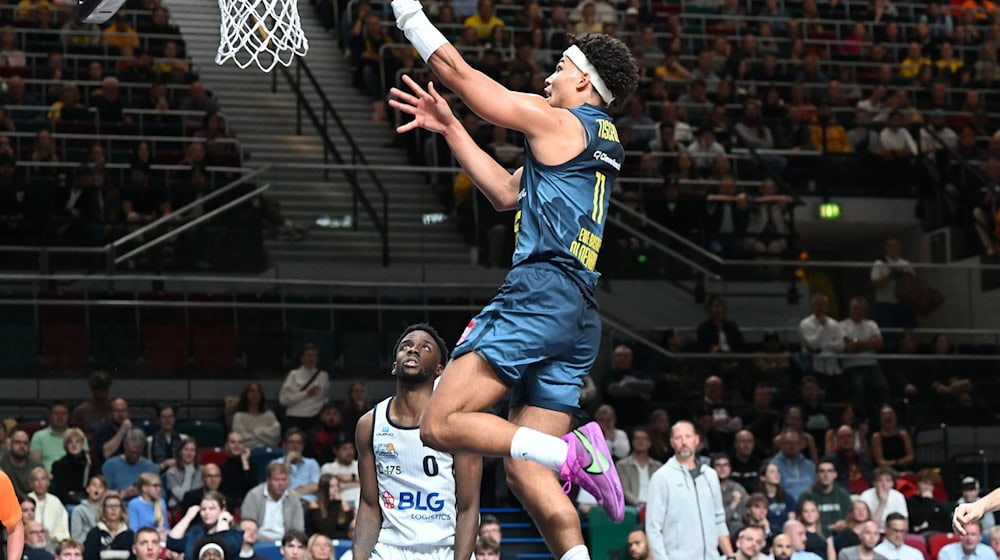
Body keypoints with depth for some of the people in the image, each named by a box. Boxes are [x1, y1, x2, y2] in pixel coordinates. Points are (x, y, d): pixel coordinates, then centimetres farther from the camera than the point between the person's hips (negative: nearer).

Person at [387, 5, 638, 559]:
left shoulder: (559, 123, -1)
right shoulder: (597, 141, 24)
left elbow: (459, 74, 3)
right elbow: (507, 194, 30)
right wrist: (448, 128, 31)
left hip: (541, 291, -9)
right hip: (577, 314, 9)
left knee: (442, 424, -15)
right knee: (526, 473, 5)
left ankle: (572, 452, -27)